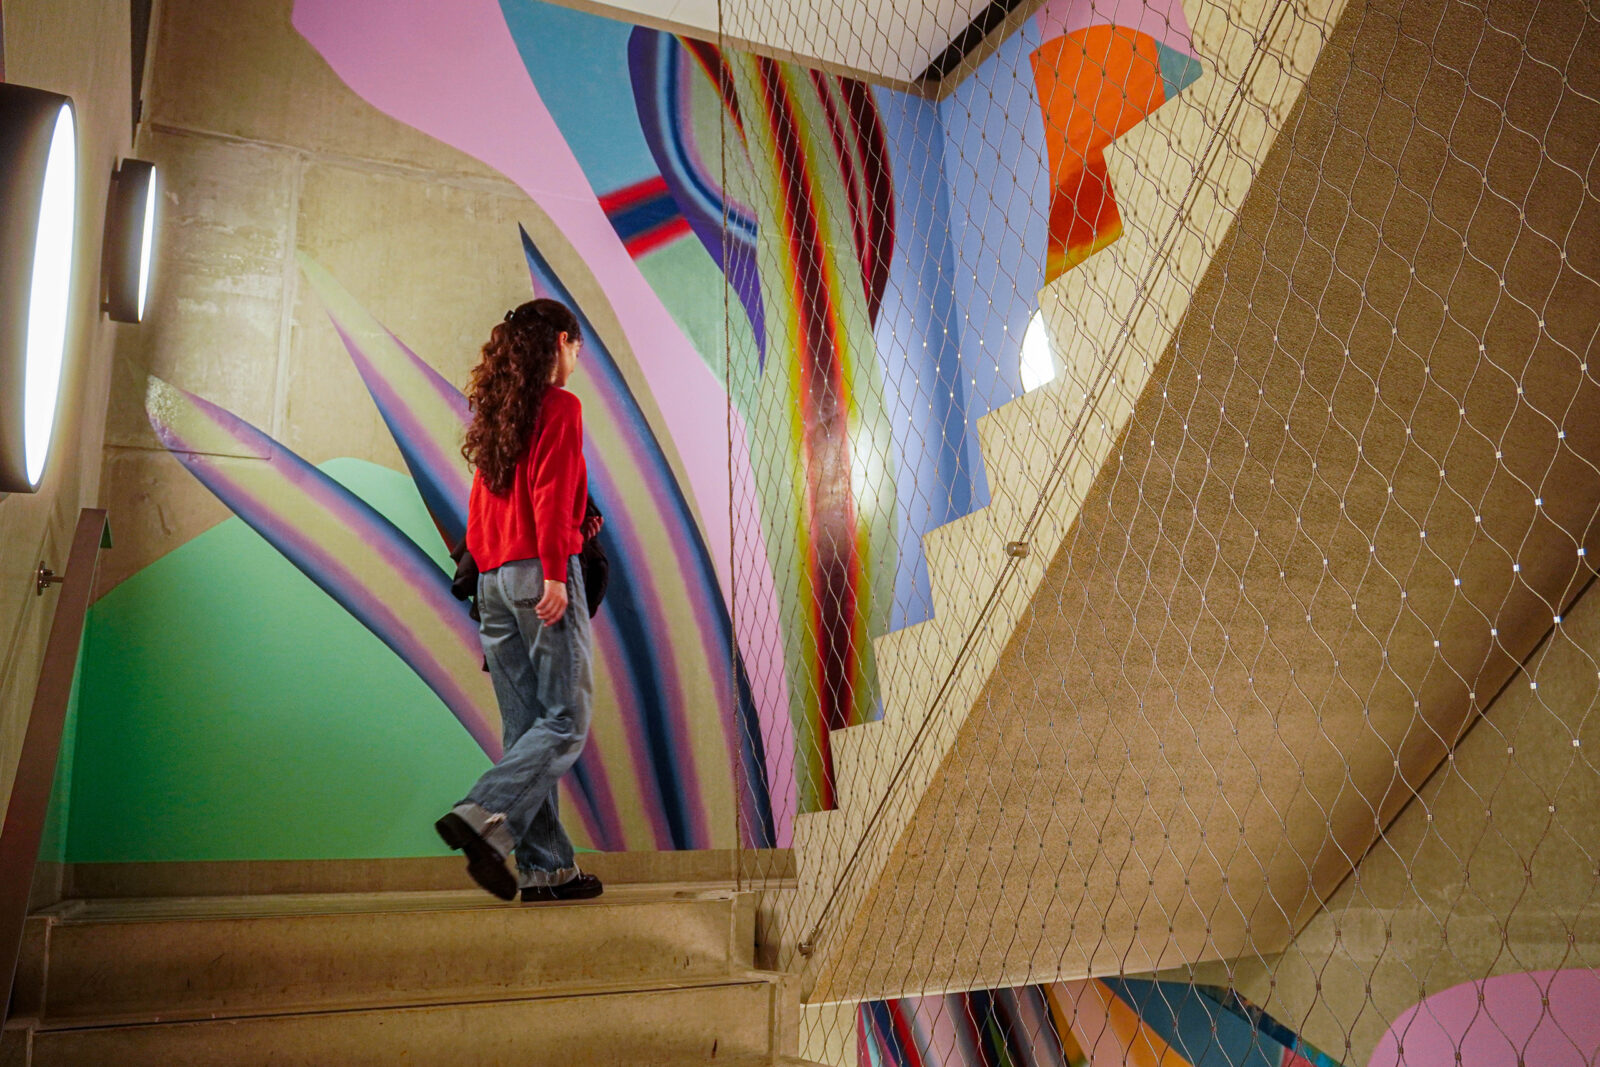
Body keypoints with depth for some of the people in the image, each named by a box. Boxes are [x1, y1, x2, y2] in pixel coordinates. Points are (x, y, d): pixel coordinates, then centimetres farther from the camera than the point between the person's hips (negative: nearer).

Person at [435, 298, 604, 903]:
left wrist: (488, 567, 16)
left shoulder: (496, 415, 18)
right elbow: (552, 495, -13)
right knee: (566, 719, -3)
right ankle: (486, 818, -19)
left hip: (493, 578, 8)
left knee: (526, 727, 5)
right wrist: (554, 574, -16)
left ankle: (545, 867, 6)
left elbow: (482, 505, 16)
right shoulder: (559, 406, -2)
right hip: (538, 572, -7)